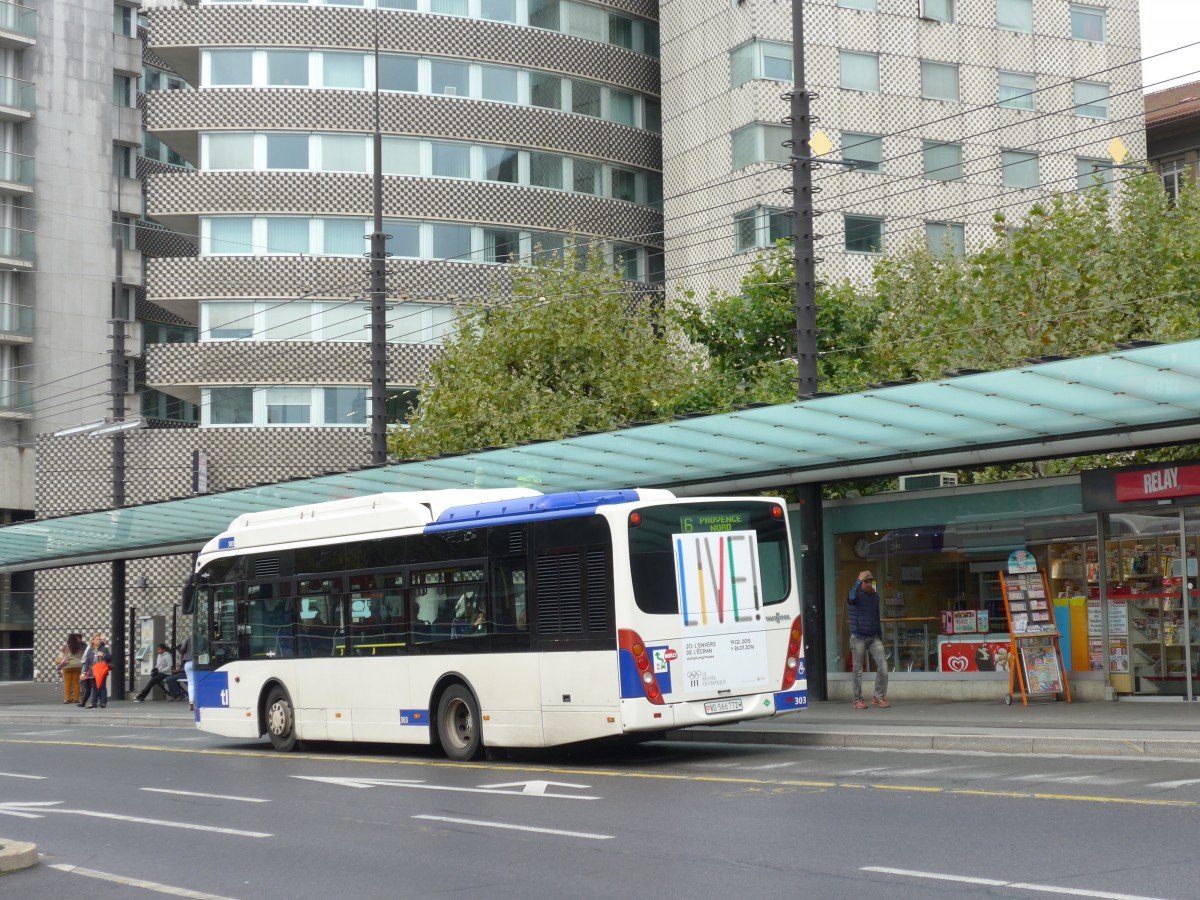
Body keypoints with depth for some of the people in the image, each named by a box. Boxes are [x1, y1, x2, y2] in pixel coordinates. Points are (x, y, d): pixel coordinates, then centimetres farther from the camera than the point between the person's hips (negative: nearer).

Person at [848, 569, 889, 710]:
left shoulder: (875, 595, 11)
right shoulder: (857, 594, -6)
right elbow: (852, 597, -33)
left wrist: (880, 637, 20)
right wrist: (859, 581, -31)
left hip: (874, 637, 5)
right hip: (858, 638, -5)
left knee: (883, 666, -6)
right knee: (858, 670, 0)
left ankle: (879, 696, 5)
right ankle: (858, 700, 9)